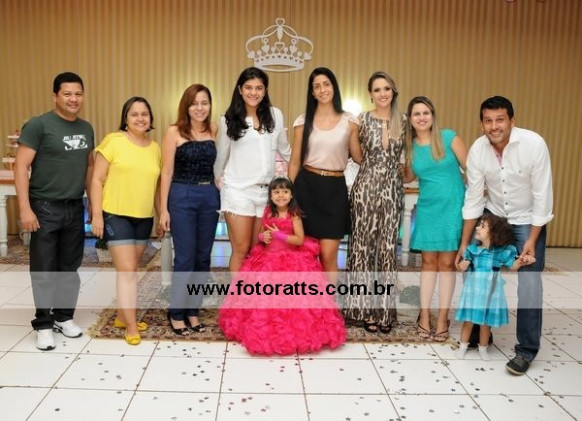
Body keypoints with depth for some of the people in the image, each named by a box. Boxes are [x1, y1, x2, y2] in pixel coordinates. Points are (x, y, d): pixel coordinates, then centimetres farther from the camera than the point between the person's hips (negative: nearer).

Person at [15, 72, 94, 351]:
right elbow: (21, 167, -12)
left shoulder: (87, 128, 8)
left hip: (76, 208, 5)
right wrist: (25, 209, -17)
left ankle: (64, 317, 27)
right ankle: (44, 325, 17)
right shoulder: (38, 125, -9)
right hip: (45, 208, -5)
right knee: (44, 271, 4)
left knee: (70, 268, 12)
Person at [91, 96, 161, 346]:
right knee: (127, 271, -6)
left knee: (130, 270, 14)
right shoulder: (113, 141, -7)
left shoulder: (155, 148, 8)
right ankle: (131, 327, 2)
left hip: (144, 218, 5)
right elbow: (97, 180, -7)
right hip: (116, 216, -5)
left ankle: (122, 316, 29)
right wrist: (97, 215, -12)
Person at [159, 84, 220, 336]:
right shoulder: (174, 132, -4)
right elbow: (167, 172, -4)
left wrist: (220, 196, 1)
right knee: (185, 258, -1)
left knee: (203, 258, 9)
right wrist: (163, 209, -6)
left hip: (209, 197, 4)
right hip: (182, 197, -4)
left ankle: (193, 310, 23)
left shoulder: (214, 130, 6)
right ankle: (176, 313, 16)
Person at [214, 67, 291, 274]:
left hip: (265, 191, 2)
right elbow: (221, 156, 11)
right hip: (238, 190, -2)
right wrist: (216, 181, 21)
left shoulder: (275, 115, 4)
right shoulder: (229, 119, 0)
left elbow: (284, 149, 16)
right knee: (241, 250, -2)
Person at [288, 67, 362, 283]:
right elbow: (294, 162, 6)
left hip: (335, 188, 0)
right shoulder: (303, 121, 3)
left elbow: (358, 158, 8)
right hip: (307, 186, 1)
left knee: (328, 256, -4)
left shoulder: (349, 121, 4)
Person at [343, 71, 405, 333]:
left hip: (392, 189, 3)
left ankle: (384, 309, 16)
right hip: (366, 187, -3)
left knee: (388, 247, 5)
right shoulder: (362, 120, -2)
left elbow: (403, 156, 16)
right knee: (364, 245, 2)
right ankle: (365, 309, 14)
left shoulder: (401, 121, 8)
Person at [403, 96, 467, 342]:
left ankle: (442, 319, 12)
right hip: (427, 208, 3)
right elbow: (408, 177, 17)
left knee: (447, 263, 2)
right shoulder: (410, 145, 4)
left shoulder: (449, 137, -6)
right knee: (429, 261, 8)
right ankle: (424, 315, 17)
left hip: (452, 206, -3)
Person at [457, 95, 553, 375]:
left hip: (528, 221, -3)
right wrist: (465, 243, -5)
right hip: (493, 218, 3)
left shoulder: (534, 144, -24)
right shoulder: (477, 150, -15)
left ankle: (527, 350, 5)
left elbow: (543, 195, -18)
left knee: (529, 285, -9)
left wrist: (532, 240, -18)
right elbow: (473, 198, -8)